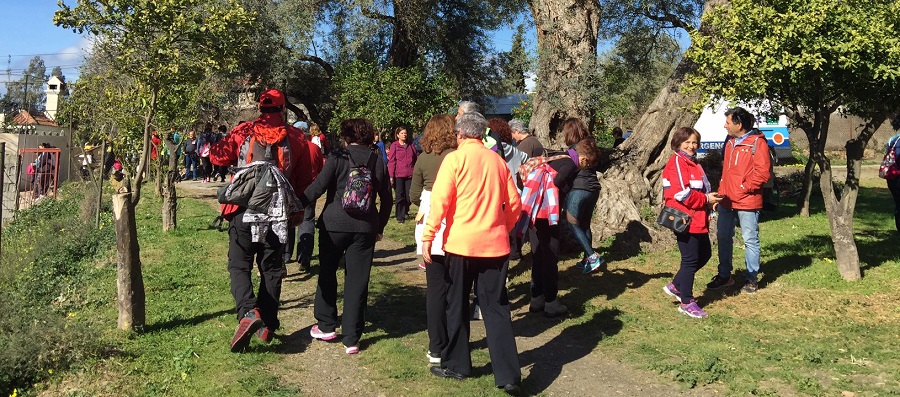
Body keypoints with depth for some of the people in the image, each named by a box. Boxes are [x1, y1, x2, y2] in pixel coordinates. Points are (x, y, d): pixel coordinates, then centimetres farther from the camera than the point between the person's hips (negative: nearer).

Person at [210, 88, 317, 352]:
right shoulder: (296, 138, 2)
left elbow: (217, 156, 5)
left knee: (239, 265, 6)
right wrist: (298, 212, 19)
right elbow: (305, 179, 7)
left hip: (244, 211, -2)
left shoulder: (243, 131, -2)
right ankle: (267, 325, 17)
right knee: (272, 269, 14)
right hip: (278, 215, 2)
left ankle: (248, 312, -17)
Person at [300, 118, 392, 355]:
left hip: (334, 223, -2)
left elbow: (318, 187, -10)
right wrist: (380, 226, 18)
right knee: (357, 281, 5)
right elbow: (386, 198, 8)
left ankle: (326, 326, 24)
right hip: (366, 227, 2)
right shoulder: (377, 161, 5)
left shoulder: (337, 157, -4)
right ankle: (351, 339, 7)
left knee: (327, 274, 17)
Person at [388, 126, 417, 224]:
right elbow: (391, 161, -3)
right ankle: (400, 217, 8)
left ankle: (404, 210, 28)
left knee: (409, 196, 3)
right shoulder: (394, 145, 0)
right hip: (398, 175, -3)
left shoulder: (410, 146, 12)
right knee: (400, 196, 0)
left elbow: (417, 157, 16)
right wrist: (391, 175, -9)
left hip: (409, 175, 3)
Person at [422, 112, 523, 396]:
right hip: (495, 244, 4)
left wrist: (428, 237, -8)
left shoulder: (455, 158, -4)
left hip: (461, 242, -3)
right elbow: (514, 204, 10)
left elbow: (440, 200, -12)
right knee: (496, 308, 7)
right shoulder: (497, 161, 9)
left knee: (457, 305, 12)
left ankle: (456, 365, 23)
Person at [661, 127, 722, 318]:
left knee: (705, 254, 16)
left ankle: (676, 286, 26)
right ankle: (686, 303, 8)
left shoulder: (693, 163, 18)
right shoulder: (676, 162, -13)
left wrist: (709, 199, 7)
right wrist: (706, 199, -14)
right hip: (685, 221, -10)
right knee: (690, 260, -3)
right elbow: (682, 193, -22)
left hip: (698, 220, 10)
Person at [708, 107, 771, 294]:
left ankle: (752, 279, 15)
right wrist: (722, 191, 13)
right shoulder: (730, 141, 12)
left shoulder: (758, 143, -11)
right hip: (726, 200, 8)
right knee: (723, 238, 13)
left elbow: (763, 173, -16)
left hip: (747, 202, -8)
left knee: (750, 240, 3)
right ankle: (724, 276, 25)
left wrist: (744, 187, -15)